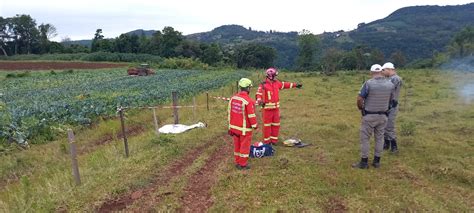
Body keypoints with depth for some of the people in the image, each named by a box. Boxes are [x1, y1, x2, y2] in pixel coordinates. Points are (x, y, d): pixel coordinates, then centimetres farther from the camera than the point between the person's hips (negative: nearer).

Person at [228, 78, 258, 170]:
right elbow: (251, 115, -16)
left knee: (237, 145, 17)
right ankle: (243, 164, 18)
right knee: (245, 146, 8)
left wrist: (230, 125, 14)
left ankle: (237, 162, 29)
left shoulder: (233, 98, -1)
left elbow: (230, 112, 5)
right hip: (245, 128, -6)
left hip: (234, 127, 6)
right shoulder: (248, 101, -22)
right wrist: (255, 125, 0)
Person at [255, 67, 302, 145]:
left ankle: (274, 140, 23)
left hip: (276, 107, 7)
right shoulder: (263, 85, -13)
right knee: (267, 125, 2)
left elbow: (285, 85, 22)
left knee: (276, 124, 12)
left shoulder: (277, 83, 8)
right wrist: (259, 100, -43)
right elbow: (259, 93, -24)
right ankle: (267, 141, 12)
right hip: (267, 108, -6)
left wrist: (295, 85, 27)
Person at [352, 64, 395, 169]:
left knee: (365, 138, 5)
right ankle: (377, 161, 22)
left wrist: (360, 108, 3)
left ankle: (364, 162, 10)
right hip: (383, 115, 5)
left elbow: (359, 99, -16)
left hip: (369, 116, -5)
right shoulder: (390, 84, -2)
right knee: (379, 138, 14)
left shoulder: (368, 83, -18)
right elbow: (390, 100, 11)